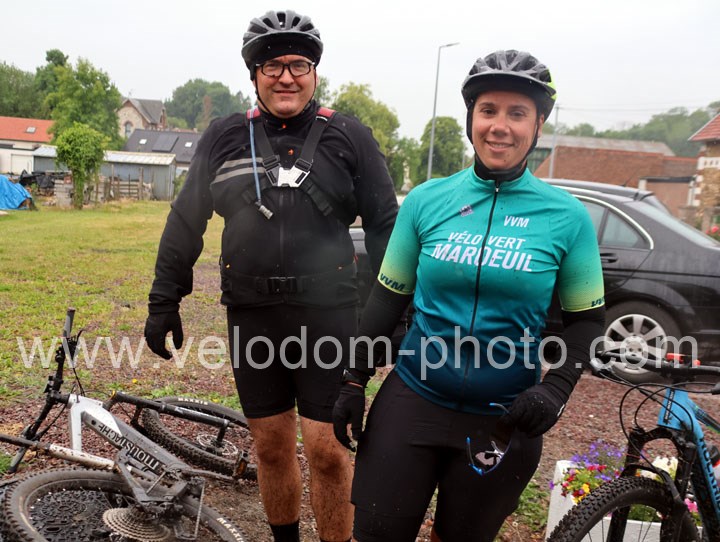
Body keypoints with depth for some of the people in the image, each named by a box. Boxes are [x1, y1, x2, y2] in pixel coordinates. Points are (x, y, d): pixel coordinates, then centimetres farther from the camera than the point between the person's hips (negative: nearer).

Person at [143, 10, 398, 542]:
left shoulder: (349, 137, 1)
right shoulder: (225, 137, 8)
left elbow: (384, 224, 2)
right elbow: (186, 221, 11)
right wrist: (164, 300, 10)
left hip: (327, 314, -2)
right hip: (251, 316, 3)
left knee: (327, 450, 0)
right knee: (272, 445, 14)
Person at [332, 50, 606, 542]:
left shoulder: (567, 216, -5)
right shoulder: (427, 200, -2)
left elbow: (587, 317, 2)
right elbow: (389, 296, 3)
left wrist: (556, 389, -13)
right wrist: (355, 382, 3)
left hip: (505, 419, 0)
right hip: (413, 400, 1)